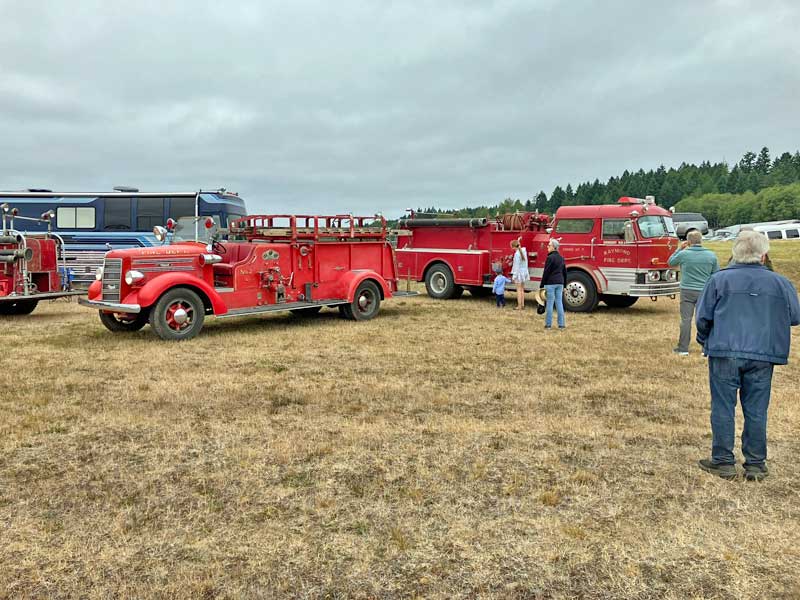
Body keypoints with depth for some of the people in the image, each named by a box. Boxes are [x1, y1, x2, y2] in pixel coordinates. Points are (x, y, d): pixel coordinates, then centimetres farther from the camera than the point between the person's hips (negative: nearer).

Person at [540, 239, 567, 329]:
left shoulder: (550, 257, -11)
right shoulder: (561, 258, 12)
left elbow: (546, 273, -13)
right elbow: (564, 273, 17)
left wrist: (541, 285, -9)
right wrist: (563, 285, 23)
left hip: (550, 283, -7)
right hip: (560, 283, 7)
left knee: (550, 303, -2)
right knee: (559, 303, 8)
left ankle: (548, 324, 1)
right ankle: (561, 324, 9)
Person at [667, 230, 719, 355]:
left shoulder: (683, 254, -8)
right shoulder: (711, 256, -2)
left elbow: (670, 262, 12)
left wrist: (679, 248, 16)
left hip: (687, 291, -1)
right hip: (705, 292, 1)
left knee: (686, 319, 4)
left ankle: (683, 348, 7)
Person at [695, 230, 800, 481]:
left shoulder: (719, 280, -3)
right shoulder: (780, 283, 2)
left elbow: (703, 317, 0)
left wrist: (705, 341, 17)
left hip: (725, 352, -2)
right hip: (763, 356, 2)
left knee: (723, 408, 6)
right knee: (756, 411, 10)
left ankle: (723, 462, 11)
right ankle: (755, 465, 17)